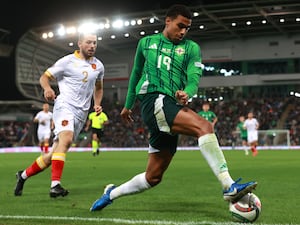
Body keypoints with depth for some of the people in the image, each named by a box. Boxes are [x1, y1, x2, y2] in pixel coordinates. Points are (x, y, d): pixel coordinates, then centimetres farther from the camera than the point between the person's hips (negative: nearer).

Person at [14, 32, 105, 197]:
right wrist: (47, 88, -19)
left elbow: (98, 88, 30)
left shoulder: (98, 66, 14)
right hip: (65, 105, -5)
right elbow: (44, 77, 3)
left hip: (81, 114, 5)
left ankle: (24, 175, 23)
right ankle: (55, 185, -38)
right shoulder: (68, 61, -1)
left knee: (54, 154, 5)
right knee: (66, 138, -33)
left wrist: (97, 104, 12)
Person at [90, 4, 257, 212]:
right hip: (155, 101, -4)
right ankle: (230, 187, -35)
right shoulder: (146, 43, 15)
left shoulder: (191, 48, 15)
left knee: (153, 177, 6)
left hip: (174, 108, 4)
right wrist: (128, 105, 32)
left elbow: (194, 78, 0)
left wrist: (186, 93, -23)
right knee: (204, 126, -29)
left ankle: (112, 193, 29)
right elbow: (136, 74, 27)